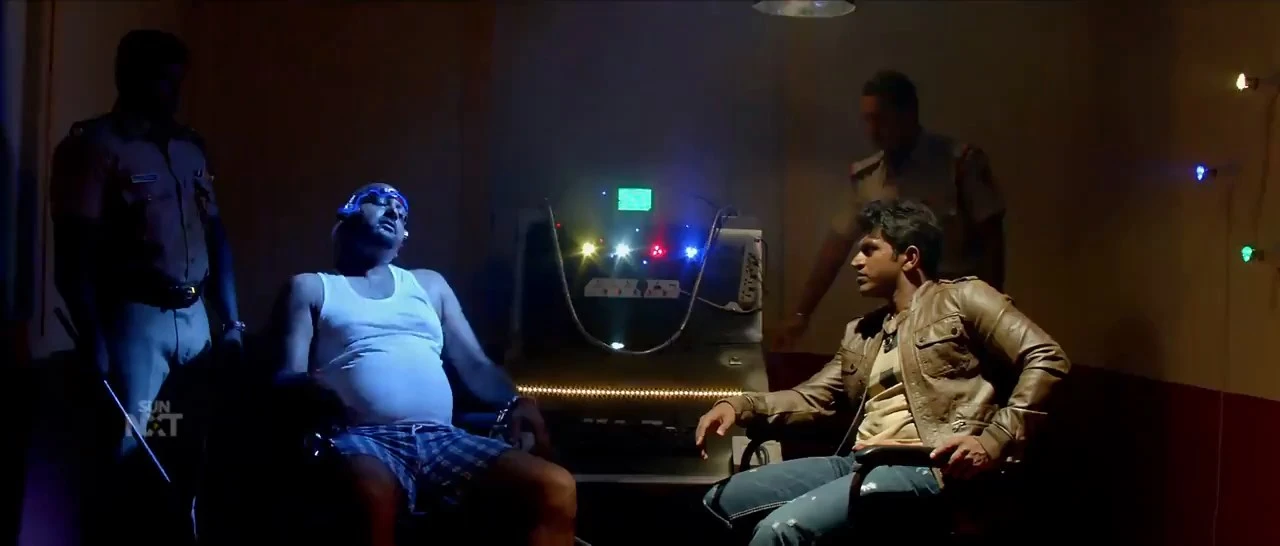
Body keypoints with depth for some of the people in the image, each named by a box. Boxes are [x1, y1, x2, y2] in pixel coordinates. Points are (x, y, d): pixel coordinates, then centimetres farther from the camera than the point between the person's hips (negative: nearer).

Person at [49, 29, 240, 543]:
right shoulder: (94, 143, -5)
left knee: (190, 446, 9)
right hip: (133, 319, -6)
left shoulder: (190, 146, 14)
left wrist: (231, 319, 10)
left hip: (193, 317, 6)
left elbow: (215, 235, 16)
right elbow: (74, 249, -11)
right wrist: (91, 337, -17)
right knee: (127, 449, -1)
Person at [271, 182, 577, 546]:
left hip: (441, 440, 4)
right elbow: (291, 376, 8)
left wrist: (515, 403, 1)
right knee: (373, 499, -44)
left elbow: (475, 365, 23)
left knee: (557, 488, -25)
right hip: (364, 438, -4)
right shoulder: (310, 288, 21)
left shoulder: (429, 284, 31)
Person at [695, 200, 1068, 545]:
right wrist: (740, 407, 4)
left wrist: (995, 441, -15)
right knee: (718, 501, 0)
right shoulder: (861, 333, 27)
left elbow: (1047, 360, -4)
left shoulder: (961, 298, 5)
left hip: (923, 466, -8)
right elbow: (812, 397, 23)